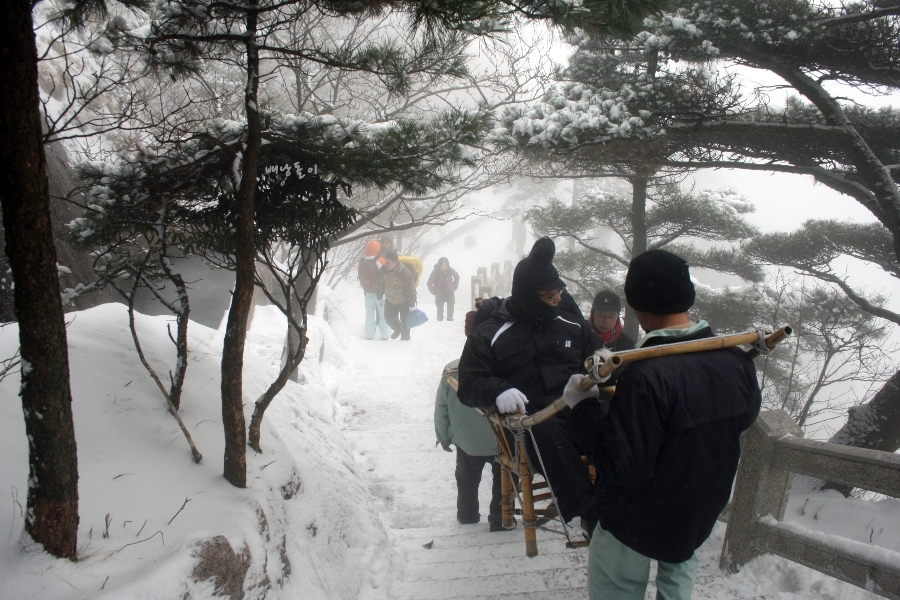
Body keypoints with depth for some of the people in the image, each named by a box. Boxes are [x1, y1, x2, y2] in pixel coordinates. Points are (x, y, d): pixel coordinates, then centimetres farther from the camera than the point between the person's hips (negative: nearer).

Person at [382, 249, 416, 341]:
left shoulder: (405, 273, -32)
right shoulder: (385, 269, -15)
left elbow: (411, 290, -23)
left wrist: (412, 305, -17)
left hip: (404, 302, -5)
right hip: (390, 300, 5)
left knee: (405, 323, 5)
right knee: (389, 318, 16)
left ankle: (404, 339, 24)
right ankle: (397, 329, 45)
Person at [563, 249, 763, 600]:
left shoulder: (646, 375, -35)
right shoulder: (736, 361, -14)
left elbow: (623, 465, -31)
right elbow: (744, 416, 7)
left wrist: (582, 406, -21)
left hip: (638, 521, -6)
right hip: (702, 513, 6)